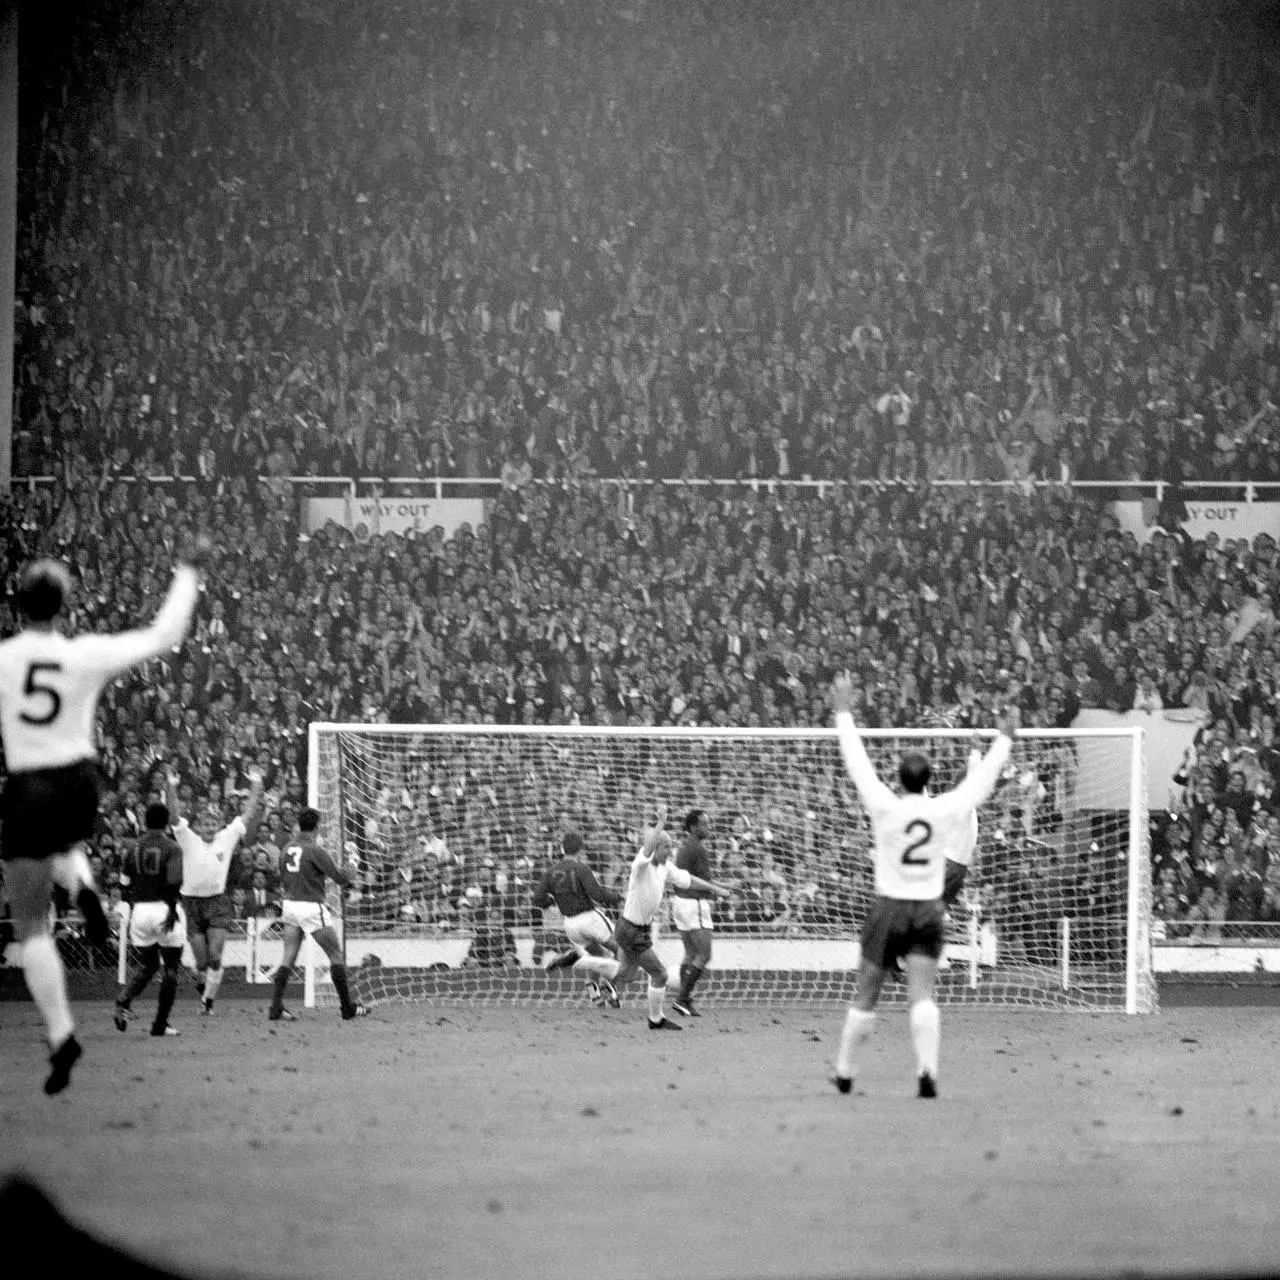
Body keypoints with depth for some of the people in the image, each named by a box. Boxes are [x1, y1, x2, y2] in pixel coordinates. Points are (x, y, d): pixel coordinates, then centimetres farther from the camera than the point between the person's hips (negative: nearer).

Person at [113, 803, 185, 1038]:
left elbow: (125, 881, 10)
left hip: (140, 910, 4)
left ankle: (124, 1000, -11)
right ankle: (160, 1024, 5)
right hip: (164, 909, -4)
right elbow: (174, 881, -21)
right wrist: (173, 908, -15)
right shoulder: (171, 848, -9)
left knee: (147, 965, 18)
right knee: (171, 967, 8)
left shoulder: (135, 847, 5)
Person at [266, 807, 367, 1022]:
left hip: (289, 905, 6)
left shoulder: (287, 849, 8)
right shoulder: (314, 850, -13)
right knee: (336, 954, 4)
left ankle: (276, 1008, -3)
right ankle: (347, 1008, 6)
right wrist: (350, 879, 9)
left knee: (288, 960, 5)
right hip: (311, 906, -6)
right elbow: (336, 875, -12)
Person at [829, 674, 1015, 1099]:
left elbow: (858, 763, -5)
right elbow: (983, 778, 9)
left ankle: (844, 1071, 19)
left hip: (888, 908, -1)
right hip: (929, 910, 1)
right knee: (922, 995, -5)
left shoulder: (886, 809, -11)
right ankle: (927, 1068, -23)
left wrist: (844, 714, 3)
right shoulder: (947, 809, -5)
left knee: (865, 996, 9)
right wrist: (1004, 741, 24)